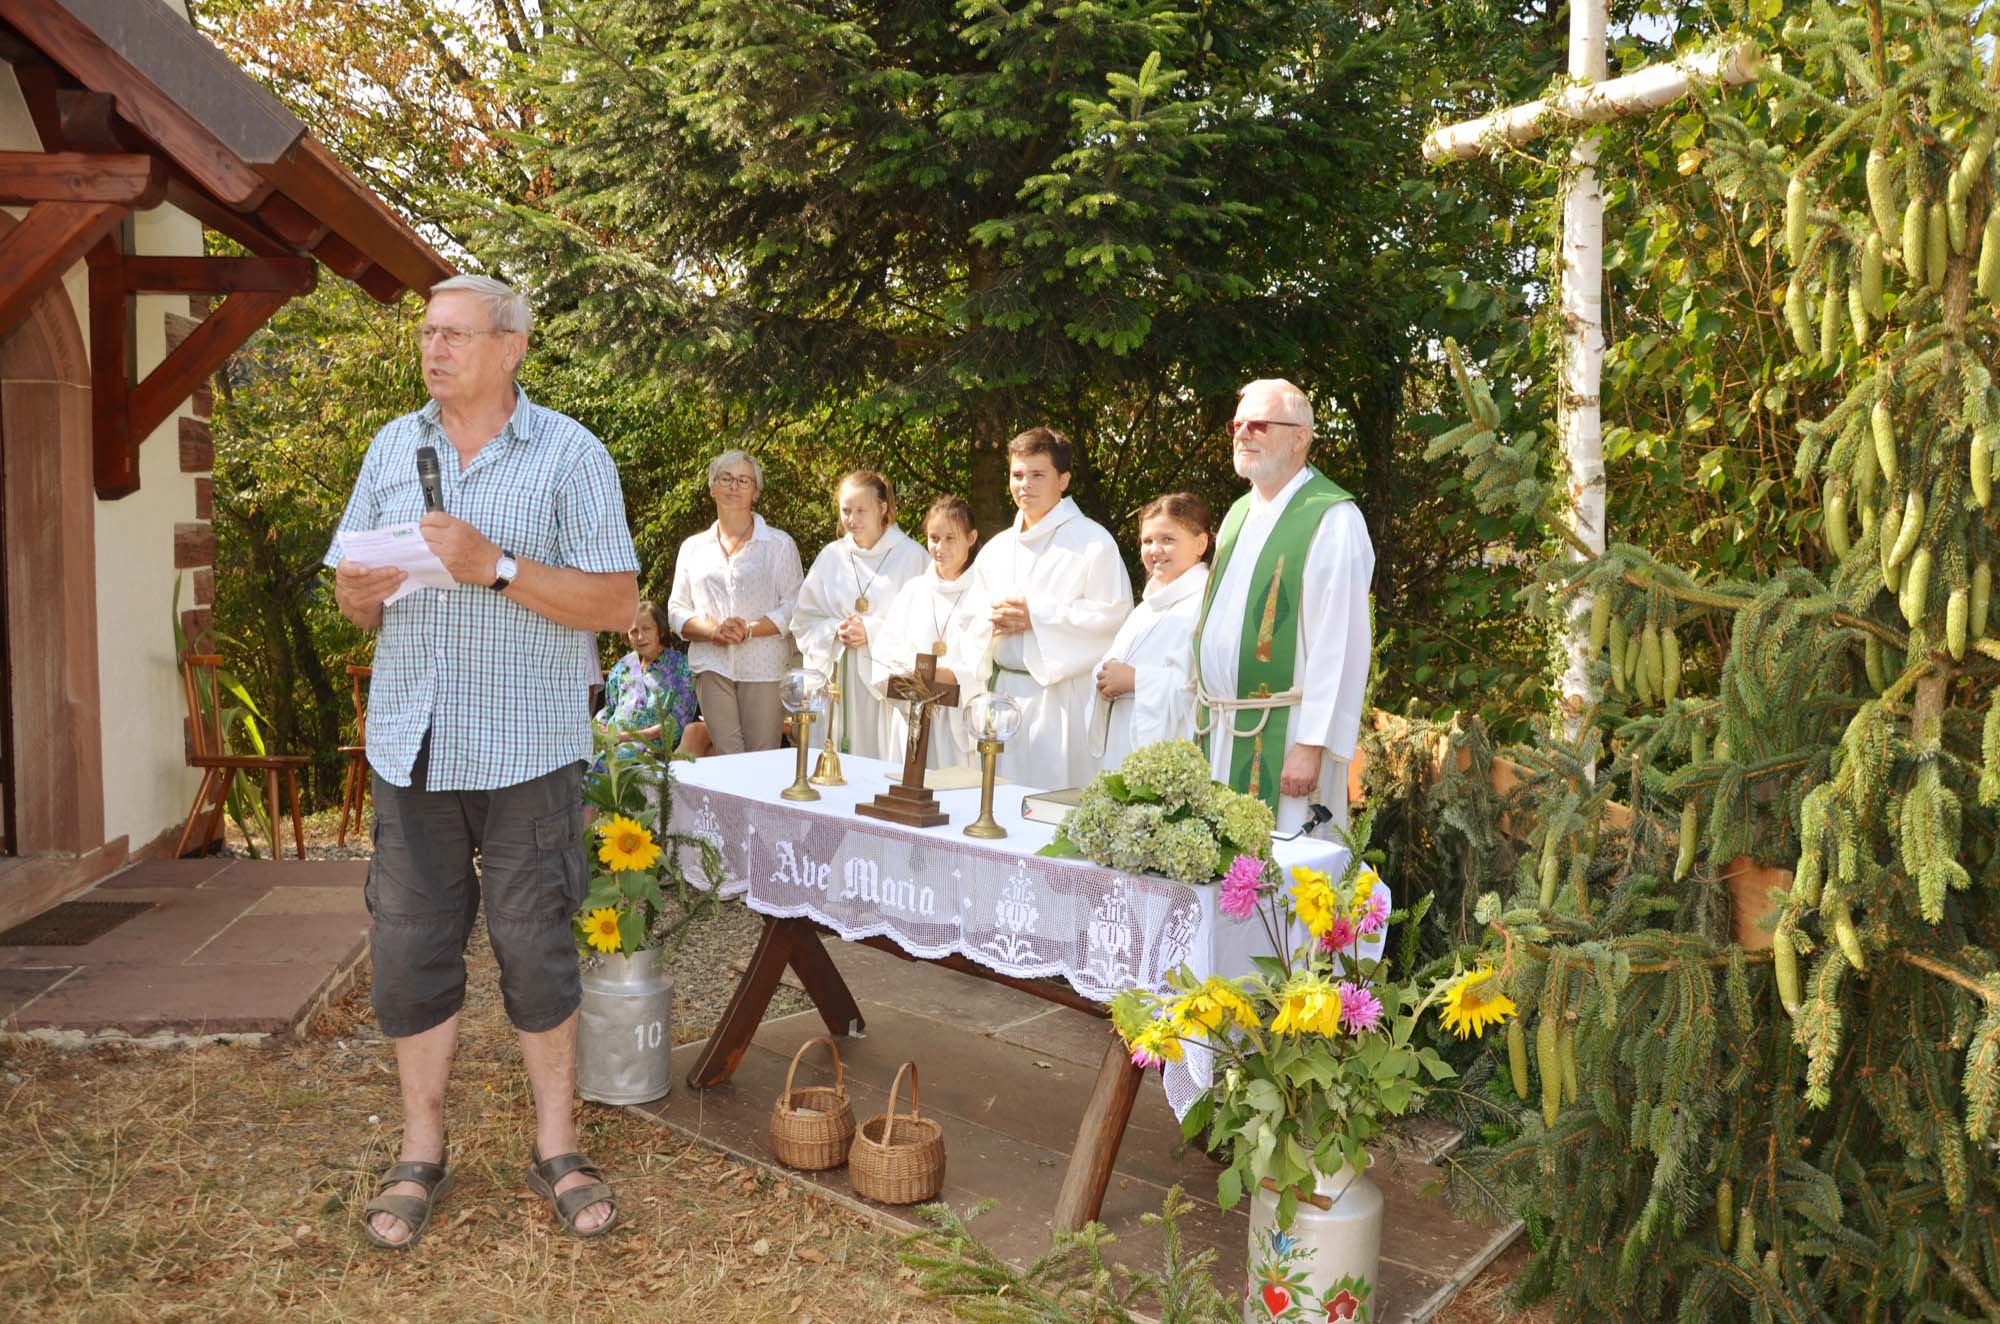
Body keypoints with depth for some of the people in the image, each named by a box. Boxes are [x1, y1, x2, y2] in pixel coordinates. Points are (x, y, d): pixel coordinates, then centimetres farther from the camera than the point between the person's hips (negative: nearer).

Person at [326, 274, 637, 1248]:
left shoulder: (569, 455, -1)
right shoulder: (393, 447, 13)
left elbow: (615, 602, -8)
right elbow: (355, 601, 15)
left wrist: (495, 567, -18)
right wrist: (357, 596, -9)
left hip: (524, 752, -4)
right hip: (410, 745, 4)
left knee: (537, 949, 5)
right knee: (409, 949, 7)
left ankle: (556, 1148, 20)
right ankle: (421, 1152, 23)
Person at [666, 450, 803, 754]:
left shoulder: (779, 544, 8)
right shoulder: (693, 548, 17)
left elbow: (794, 607, 0)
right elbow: (677, 612, 13)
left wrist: (749, 630, -14)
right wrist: (713, 631, -7)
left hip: (764, 666, -2)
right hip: (712, 666, 2)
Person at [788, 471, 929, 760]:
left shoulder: (910, 555, -2)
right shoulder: (831, 556, 12)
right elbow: (803, 620, 13)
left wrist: (872, 632, -13)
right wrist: (835, 631, -6)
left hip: (889, 679, -3)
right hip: (838, 679, 4)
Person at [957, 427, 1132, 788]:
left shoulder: (1093, 541, -4)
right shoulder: (997, 548, 16)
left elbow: (1114, 615, -13)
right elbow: (969, 616, 18)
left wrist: (1037, 616, -14)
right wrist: (993, 619, -6)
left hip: (1060, 698, -6)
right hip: (1001, 690, 6)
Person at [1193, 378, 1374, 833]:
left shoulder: (1332, 521, -12)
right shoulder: (1238, 514, 14)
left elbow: (1339, 644, -17)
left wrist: (1311, 745, -20)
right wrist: (1205, 712, 14)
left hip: (1282, 736, -8)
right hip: (1218, 728, 8)